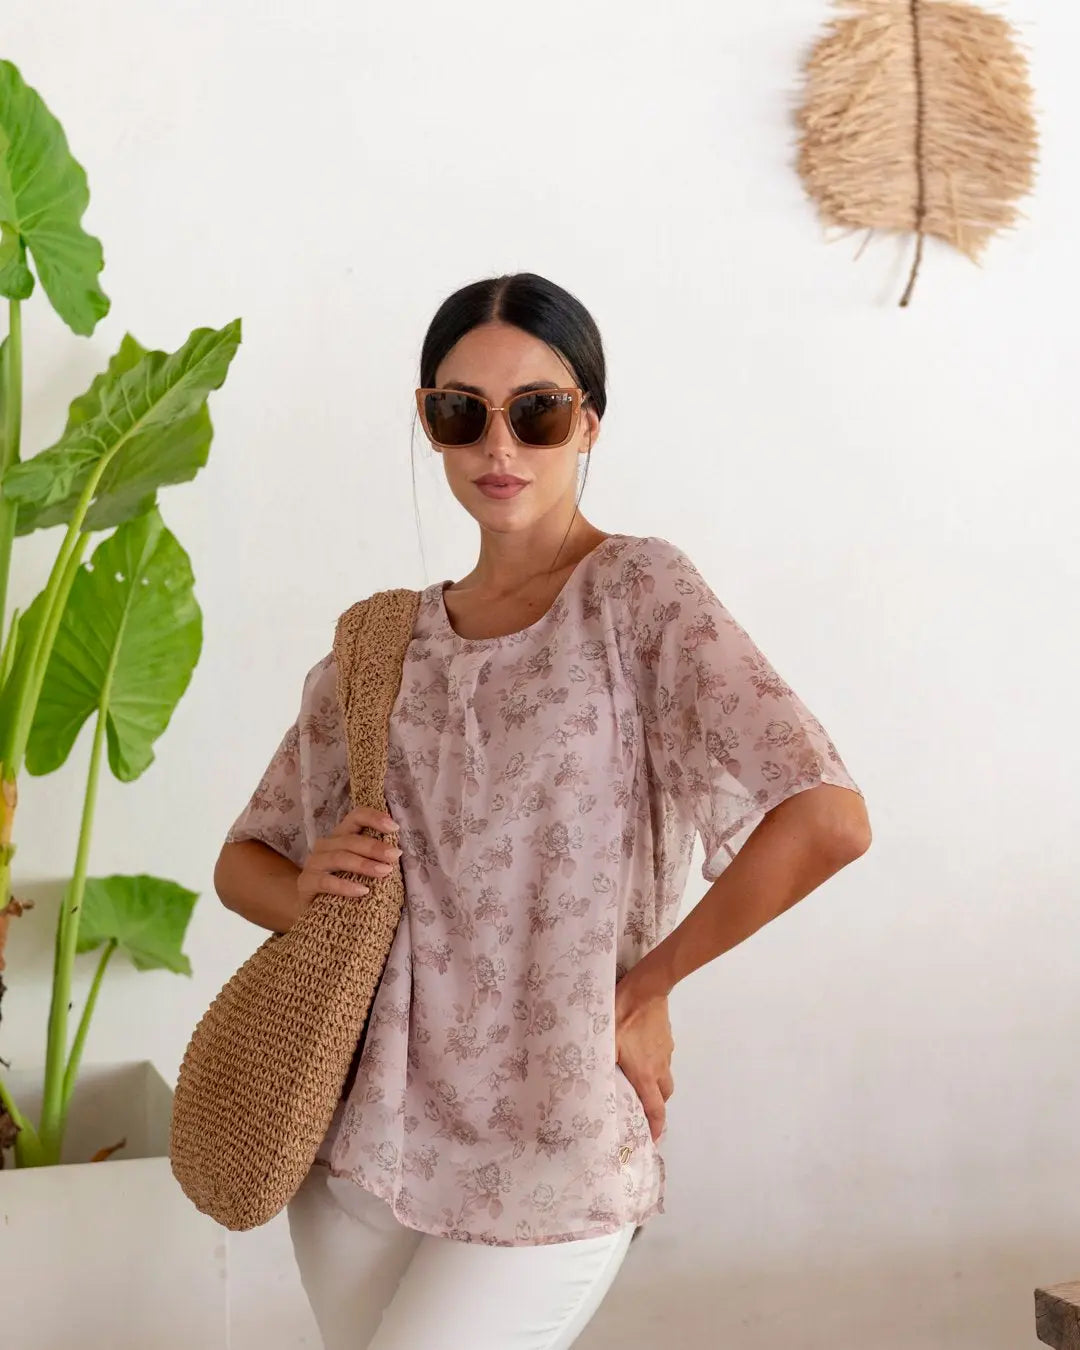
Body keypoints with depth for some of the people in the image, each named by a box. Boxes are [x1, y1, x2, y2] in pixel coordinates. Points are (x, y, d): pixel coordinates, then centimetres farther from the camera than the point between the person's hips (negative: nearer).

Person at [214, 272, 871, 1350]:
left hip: (547, 1166, -5)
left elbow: (828, 820, -22)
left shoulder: (636, 594, -10)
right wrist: (306, 888, -8)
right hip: (357, 1138, 5)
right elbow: (242, 858, 14)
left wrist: (647, 984, -12)